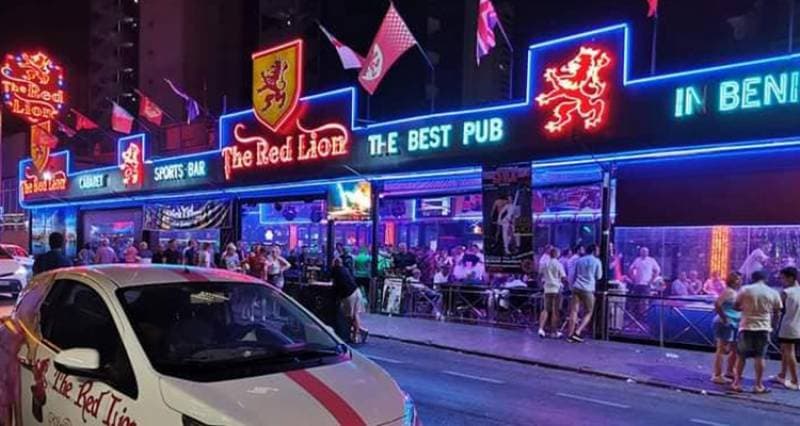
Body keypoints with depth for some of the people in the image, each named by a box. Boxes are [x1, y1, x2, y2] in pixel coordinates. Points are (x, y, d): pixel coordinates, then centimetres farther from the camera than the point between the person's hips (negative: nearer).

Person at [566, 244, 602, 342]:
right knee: (588, 313, 8)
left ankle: (570, 335, -1)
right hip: (588, 289, -4)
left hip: (576, 287, 4)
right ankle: (577, 332, -6)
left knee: (574, 312, 2)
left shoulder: (579, 260, 14)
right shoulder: (596, 261, 3)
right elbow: (599, 276, 9)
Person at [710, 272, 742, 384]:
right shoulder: (728, 291, -14)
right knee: (722, 349, -8)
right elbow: (717, 304, -27)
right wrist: (724, 318, -22)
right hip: (725, 324, -10)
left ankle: (729, 372, 32)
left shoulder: (735, 292, 16)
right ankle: (717, 375, -5)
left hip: (733, 324, 10)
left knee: (735, 348, 19)